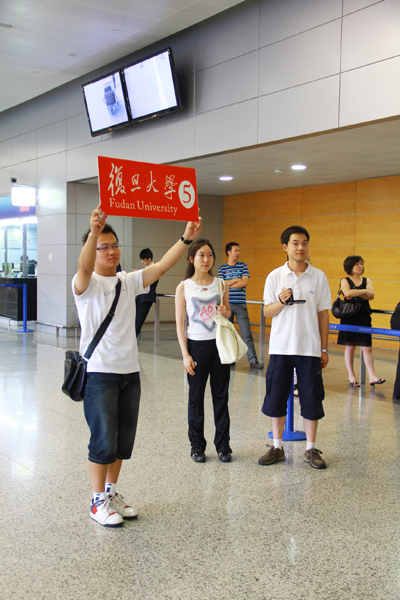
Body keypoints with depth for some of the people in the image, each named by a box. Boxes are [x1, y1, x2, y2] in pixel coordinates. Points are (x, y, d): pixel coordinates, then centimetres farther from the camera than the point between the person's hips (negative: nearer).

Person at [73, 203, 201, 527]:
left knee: (124, 440, 13)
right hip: (99, 373, -6)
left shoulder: (129, 281, 10)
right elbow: (85, 267, -29)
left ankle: (112, 491, 30)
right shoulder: (86, 283, -6)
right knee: (104, 440, -2)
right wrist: (94, 232, -47)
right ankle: (99, 501, 14)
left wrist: (186, 238, -16)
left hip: (130, 372, 6)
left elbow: (161, 266, -2)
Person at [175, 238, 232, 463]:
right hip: (196, 345, -2)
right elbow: (180, 323, -4)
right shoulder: (184, 287, -4)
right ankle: (197, 445, 19)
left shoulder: (221, 284, 4)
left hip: (220, 343, 2)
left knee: (221, 395, 7)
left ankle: (223, 444, 18)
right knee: (196, 397, 6)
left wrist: (225, 312, -8)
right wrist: (185, 354, -9)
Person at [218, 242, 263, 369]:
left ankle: (253, 360, -4)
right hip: (226, 304, 1)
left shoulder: (243, 266, 7)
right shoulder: (222, 268, 7)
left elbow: (245, 282, -5)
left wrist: (228, 284, -4)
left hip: (240, 305, -1)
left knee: (246, 334, -5)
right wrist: (237, 280, -6)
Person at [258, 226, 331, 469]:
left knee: (311, 399, 4)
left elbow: (323, 314, 4)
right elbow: (267, 312, 2)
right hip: (281, 347, 1)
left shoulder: (319, 276, 1)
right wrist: (281, 302, -19)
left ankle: (311, 449, 18)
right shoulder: (275, 276, 1)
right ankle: (277, 447, 21)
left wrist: (324, 349, 3)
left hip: (310, 348, 0)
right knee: (276, 398, 6)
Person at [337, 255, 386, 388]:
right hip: (349, 317, -3)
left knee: (367, 347, -1)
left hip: (364, 317, 3)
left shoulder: (367, 281, 10)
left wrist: (355, 294, -18)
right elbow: (348, 293, -21)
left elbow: (370, 296, -8)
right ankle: (351, 376, 13)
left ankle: (372, 377, -3)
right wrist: (364, 291, -12)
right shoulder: (345, 281, 0)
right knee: (350, 346, 3)